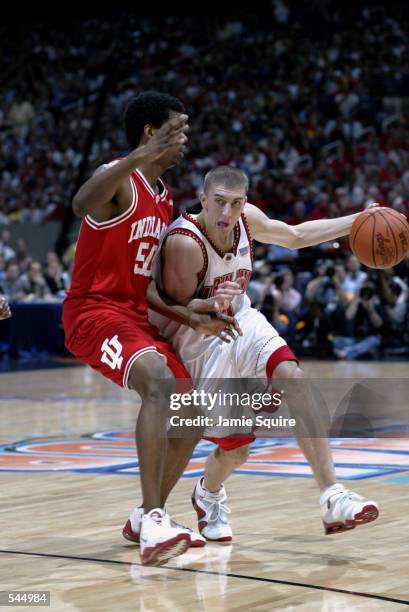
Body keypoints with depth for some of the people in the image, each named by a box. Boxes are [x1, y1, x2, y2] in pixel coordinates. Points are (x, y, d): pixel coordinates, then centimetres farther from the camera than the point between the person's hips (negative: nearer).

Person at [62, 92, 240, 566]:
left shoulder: (163, 198, 16)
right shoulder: (120, 180, -13)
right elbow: (81, 203, -40)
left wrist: (193, 320, 10)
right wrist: (141, 156, -50)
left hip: (134, 315, 10)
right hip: (93, 313, -10)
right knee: (159, 381, -33)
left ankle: (149, 519, 23)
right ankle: (154, 525, -37)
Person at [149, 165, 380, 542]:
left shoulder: (247, 218, -7)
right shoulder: (184, 242, -28)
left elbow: (296, 236, 14)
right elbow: (173, 317, -19)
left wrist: (358, 222, 8)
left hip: (243, 323, 5)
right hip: (201, 341, -5)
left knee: (293, 377, -24)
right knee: (235, 449, -4)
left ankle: (333, 499, -27)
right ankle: (208, 494, 36)